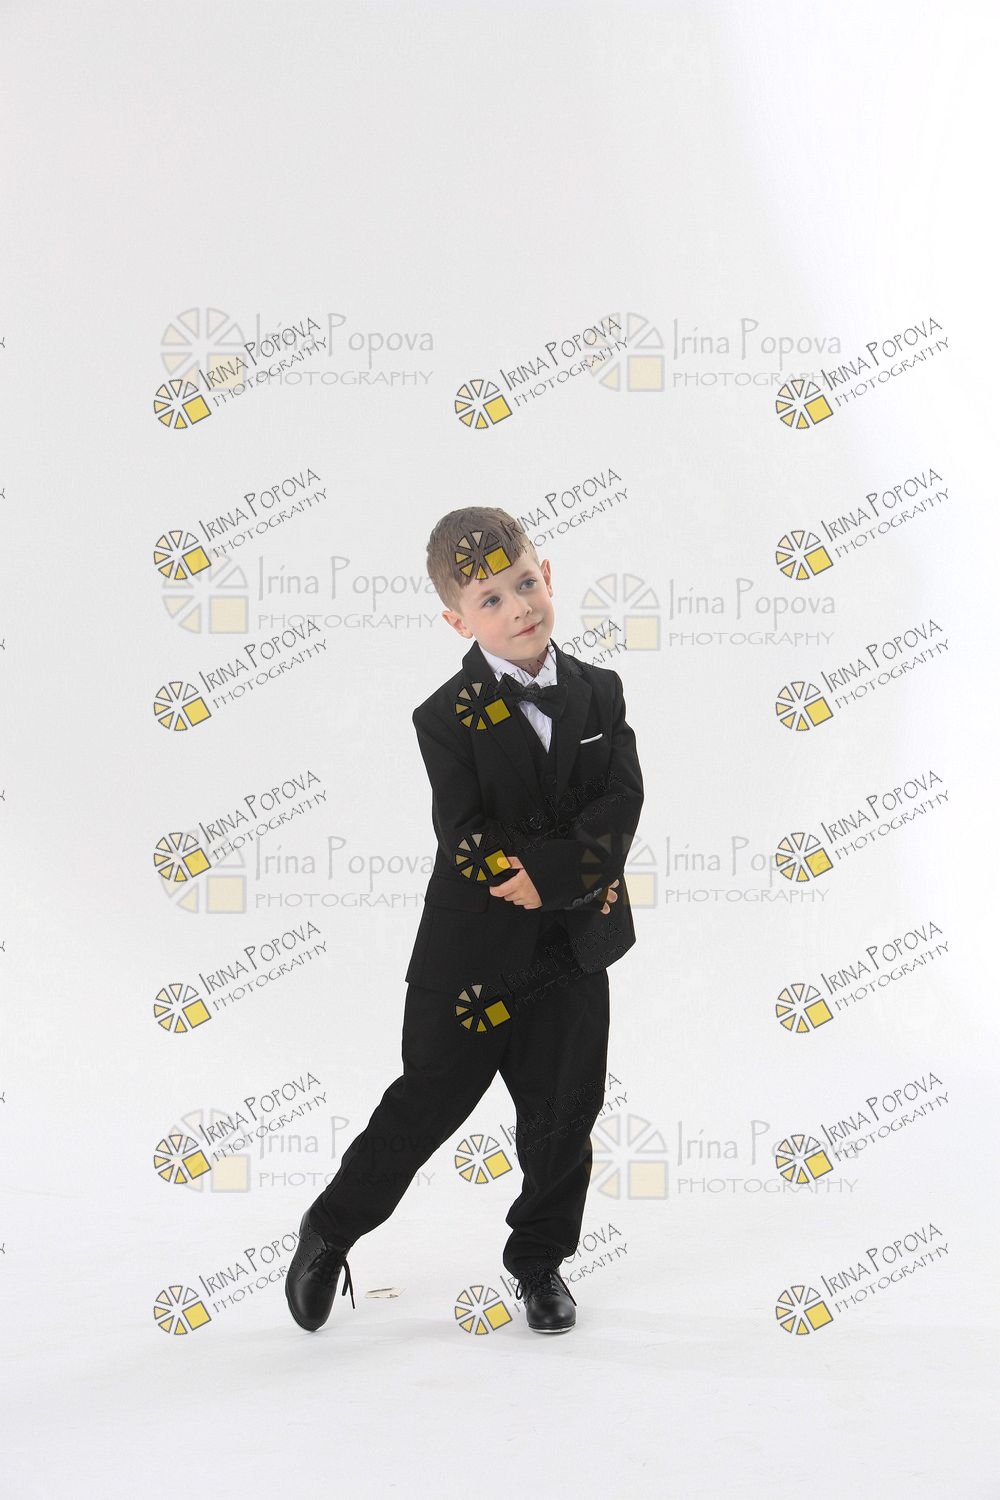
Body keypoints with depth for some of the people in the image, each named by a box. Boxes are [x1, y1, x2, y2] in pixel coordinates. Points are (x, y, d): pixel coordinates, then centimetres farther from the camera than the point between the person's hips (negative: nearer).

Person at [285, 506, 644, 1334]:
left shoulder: (600, 693, 2)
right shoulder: (447, 718, -9)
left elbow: (621, 805, -8)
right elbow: (469, 845, -17)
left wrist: (551, 877, -23)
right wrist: (579, 876, -20)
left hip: (572, 953, 3)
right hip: (471, 953, -3)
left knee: (563, 1118, 10)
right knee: (427, 1105, 6)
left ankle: (541, 1263, 30)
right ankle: (331, 1232, 27)